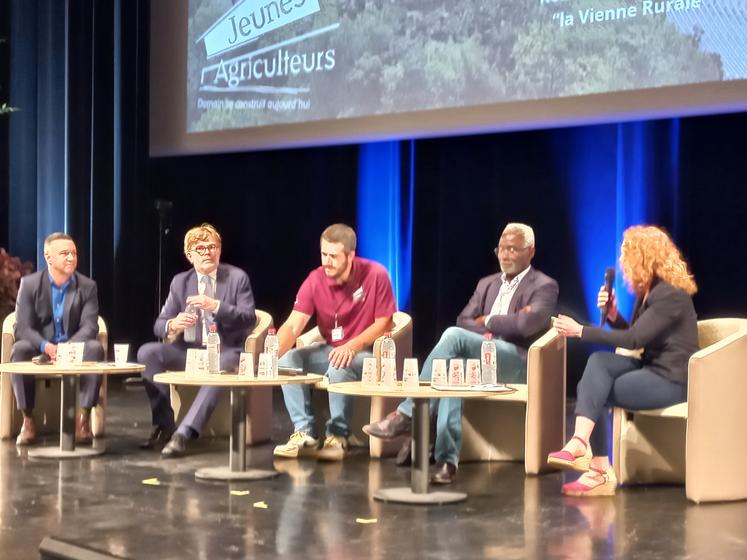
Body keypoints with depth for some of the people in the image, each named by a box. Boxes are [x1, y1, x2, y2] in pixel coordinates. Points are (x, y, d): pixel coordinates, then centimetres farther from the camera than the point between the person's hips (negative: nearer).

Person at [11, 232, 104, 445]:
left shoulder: (88, 286, 0)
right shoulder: (29, 284, -2)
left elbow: (89, 327, -10)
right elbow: (22, 328, -10)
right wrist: (46, 346, -30)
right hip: (40, 350, 0)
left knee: (95, 349, -32)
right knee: (20, 349, -33)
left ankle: (84, 418, -28)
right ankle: (28, 421, -24)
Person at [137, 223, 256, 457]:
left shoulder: (237, 277, 1)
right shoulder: (180, 282, 10)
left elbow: (249, 318, -9)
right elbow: (159, 325, 6)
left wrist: (216, 306, -24)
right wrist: (173, 325, -21)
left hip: (226, 351, -4)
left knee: (217, 371, -39)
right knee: (147, 352, -21)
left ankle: (183, 433, -42)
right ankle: (163, 425, -17)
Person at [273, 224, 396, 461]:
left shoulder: (375, 275, -16)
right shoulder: (315, 280, -8)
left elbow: (383, 324, -13)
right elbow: (292, 325, -13)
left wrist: (352, 346, -28)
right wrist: (272, 353, -32)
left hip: (365, 351, -5)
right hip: (330, 349, 5)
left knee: (340, 367, -36)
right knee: (286, 361, -18)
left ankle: (337, 437, -19)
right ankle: (304, 434, -16)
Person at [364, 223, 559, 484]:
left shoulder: (545, 286, 4)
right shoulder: (487, 284, 25)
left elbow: (528, 323, -15)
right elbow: (463, 321, 13)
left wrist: (488, 321, -2)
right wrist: (488, 332, -8)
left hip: (517, 363, -5)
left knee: (454, 336, -30)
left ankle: (407, 414, -28)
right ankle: (447, 459, -38)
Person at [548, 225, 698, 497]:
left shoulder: (670, 296, -16)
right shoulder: (647, 292, 14)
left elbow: (634, 339, -22)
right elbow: (634, 336, 16)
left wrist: (581, 331, -21)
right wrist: (613, 316, -2)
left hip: (671, 380, -9)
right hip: (652, 369, 9)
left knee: (593, 391, -17)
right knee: (599, 361, -15)